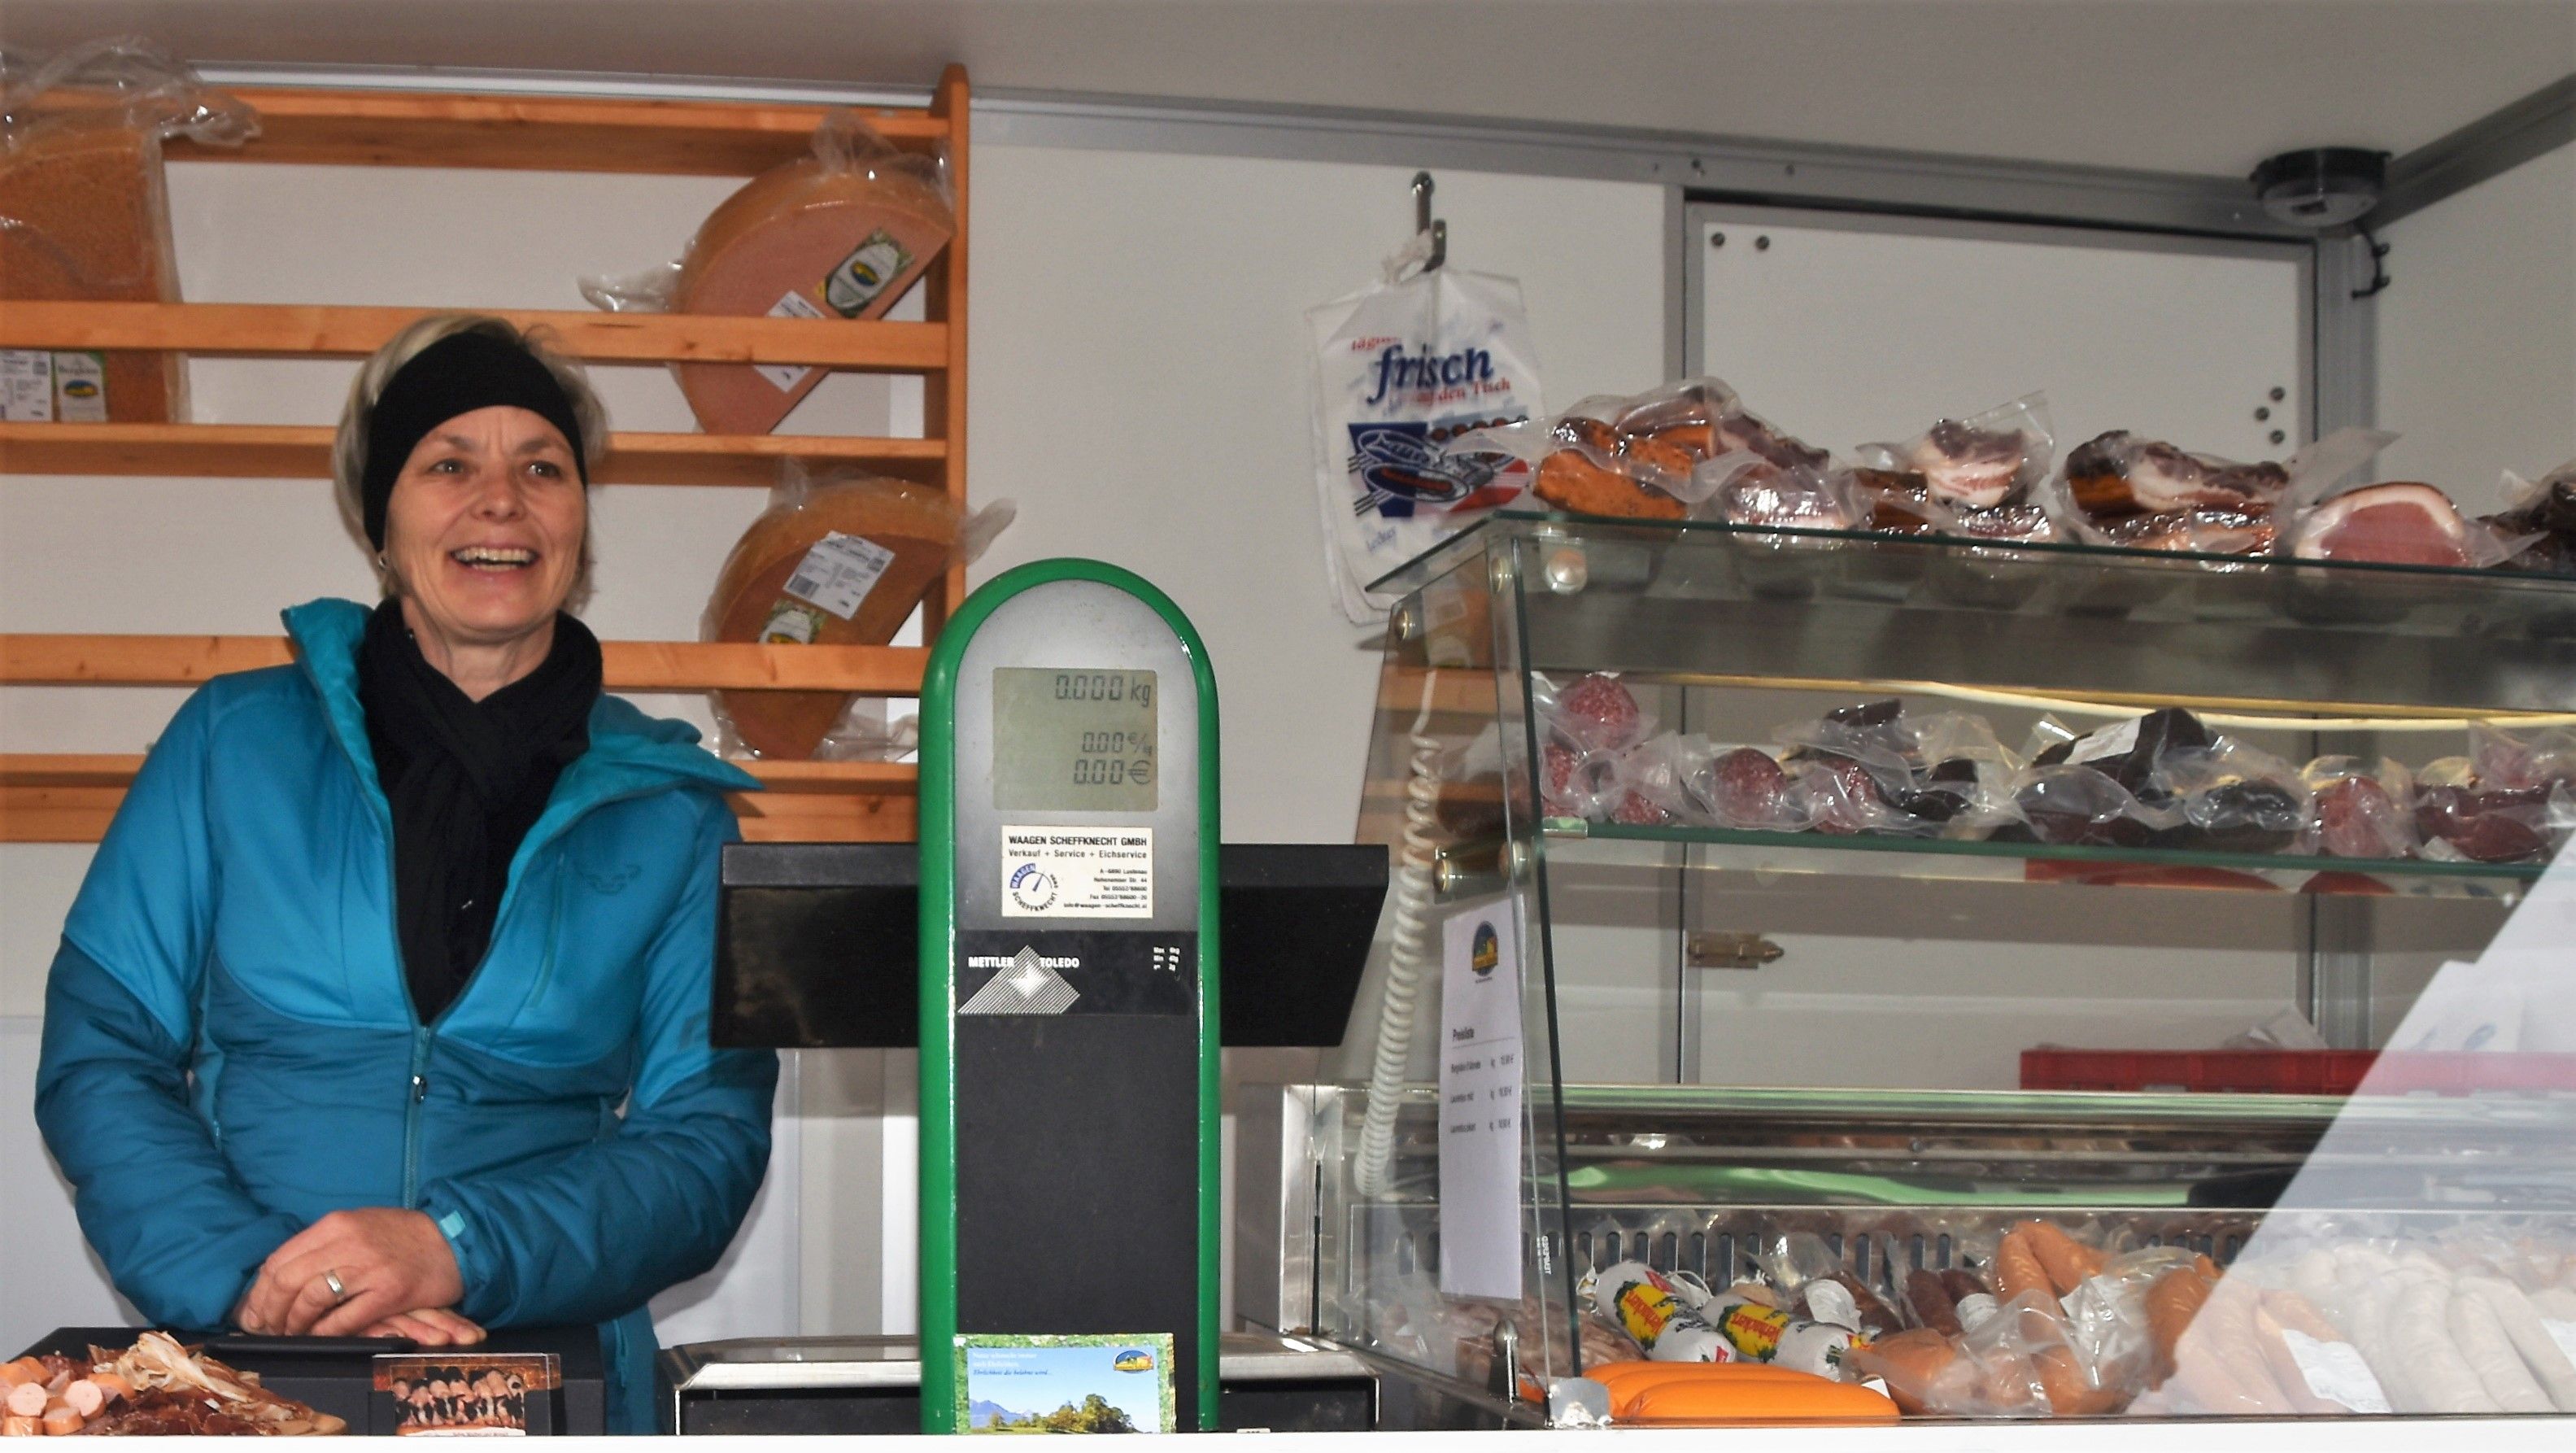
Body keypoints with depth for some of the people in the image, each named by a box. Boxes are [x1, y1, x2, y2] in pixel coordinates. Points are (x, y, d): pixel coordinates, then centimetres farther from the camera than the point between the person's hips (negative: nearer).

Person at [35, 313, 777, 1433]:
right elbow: (97, 1055, 7)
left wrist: (461, 1251, -11)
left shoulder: (671, 809, 10)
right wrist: (247, 1273, -10)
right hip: (241, 1383, 0)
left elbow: (709, 1137, 5)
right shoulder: (234, 742, 10)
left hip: (552, 1385, 0)